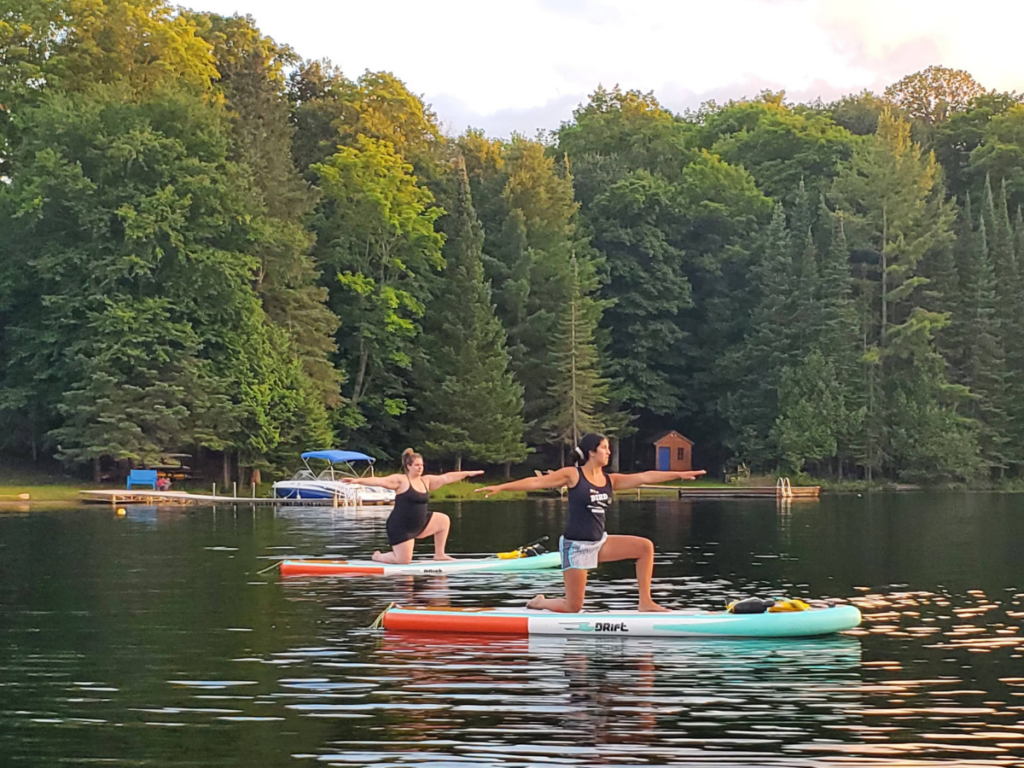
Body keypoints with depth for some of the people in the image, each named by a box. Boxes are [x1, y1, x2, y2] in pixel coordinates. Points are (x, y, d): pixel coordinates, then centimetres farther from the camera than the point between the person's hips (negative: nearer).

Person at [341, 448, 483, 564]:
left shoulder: (426, 481, 8)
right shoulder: (400, 480, -11)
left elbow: (446, 477, 11)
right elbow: (379, 481, -20)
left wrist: (468, 473, 12)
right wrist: (357, 480, -32)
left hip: (419, 524, 7)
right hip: (401, 527, -7)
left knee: (443, 520, 1)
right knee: (404, 561, -9)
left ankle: (439, 555, 8)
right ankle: (378, 556, 20)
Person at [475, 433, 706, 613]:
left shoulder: (610, 480, 5)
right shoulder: (572, 474, -9)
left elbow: (644, 477, -1)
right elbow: (536, 482, -12)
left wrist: (679, 475, -8)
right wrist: (501, 487, -18)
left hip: (600, 542, 6)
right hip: (576, 546, -6)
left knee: (645, 547, -8)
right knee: (573, 608, -4)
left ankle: (645, 602, -3)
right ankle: (539, 602, 27)